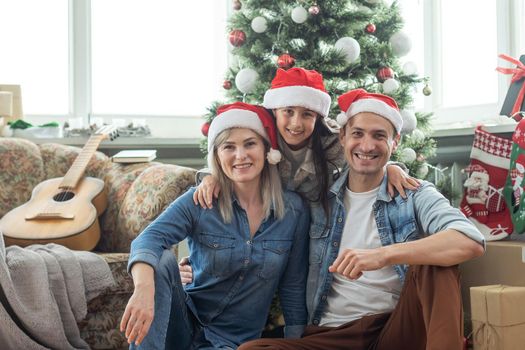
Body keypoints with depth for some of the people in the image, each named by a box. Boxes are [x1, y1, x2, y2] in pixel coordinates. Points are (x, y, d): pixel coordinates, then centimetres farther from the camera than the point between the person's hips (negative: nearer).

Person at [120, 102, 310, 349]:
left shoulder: (293, 211, -3)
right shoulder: (198, 202, -8)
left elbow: (293, 290, 3)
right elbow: (149, 239, -26)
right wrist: (144, 287, -46)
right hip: (187, 322, 1)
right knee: (162, 260, -28)